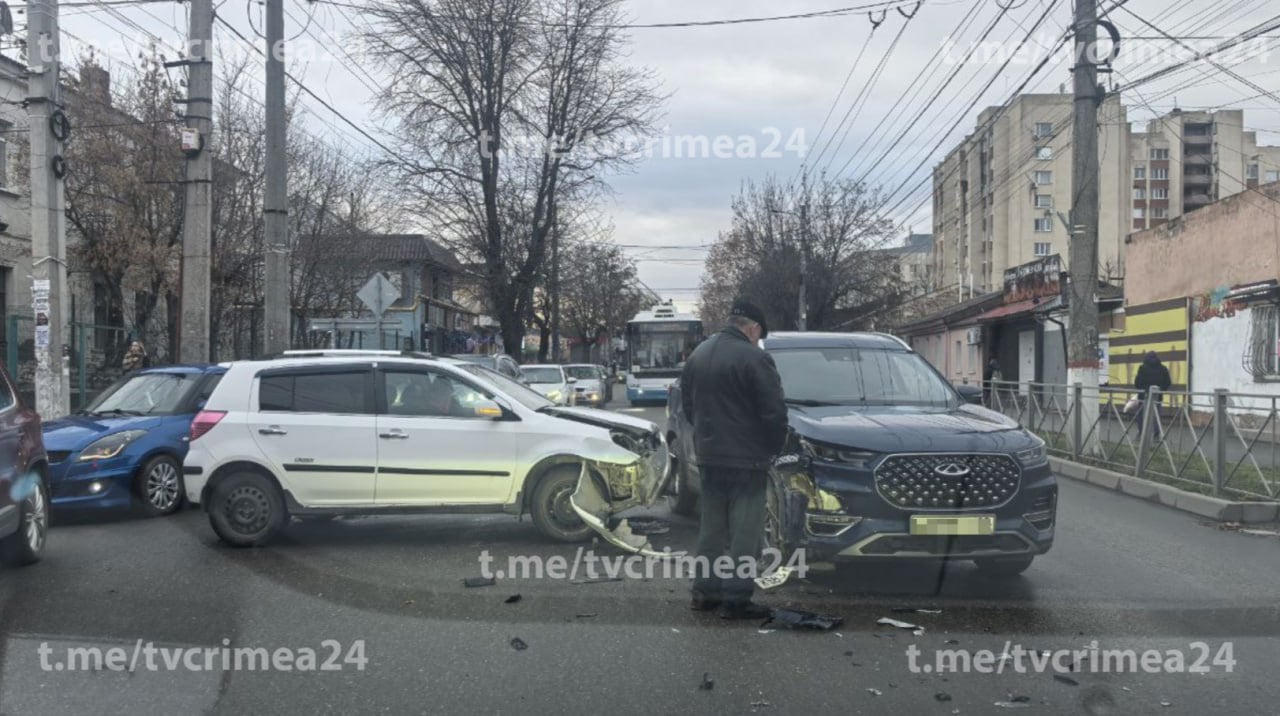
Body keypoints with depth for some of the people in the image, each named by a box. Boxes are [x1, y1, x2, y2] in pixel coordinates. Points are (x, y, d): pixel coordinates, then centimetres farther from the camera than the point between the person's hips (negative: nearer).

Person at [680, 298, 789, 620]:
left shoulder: (698, 355, 10)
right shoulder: (754, 358, -16)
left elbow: (688, 404, 17)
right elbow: (774, 412, -16)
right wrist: (776, 446, -1)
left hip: (708, 456, 8)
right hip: (746, 459, -8)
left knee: (712, 526, 17)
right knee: (744, 532, -2)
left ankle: (705, 591, 21)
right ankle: (736, 598, -1)